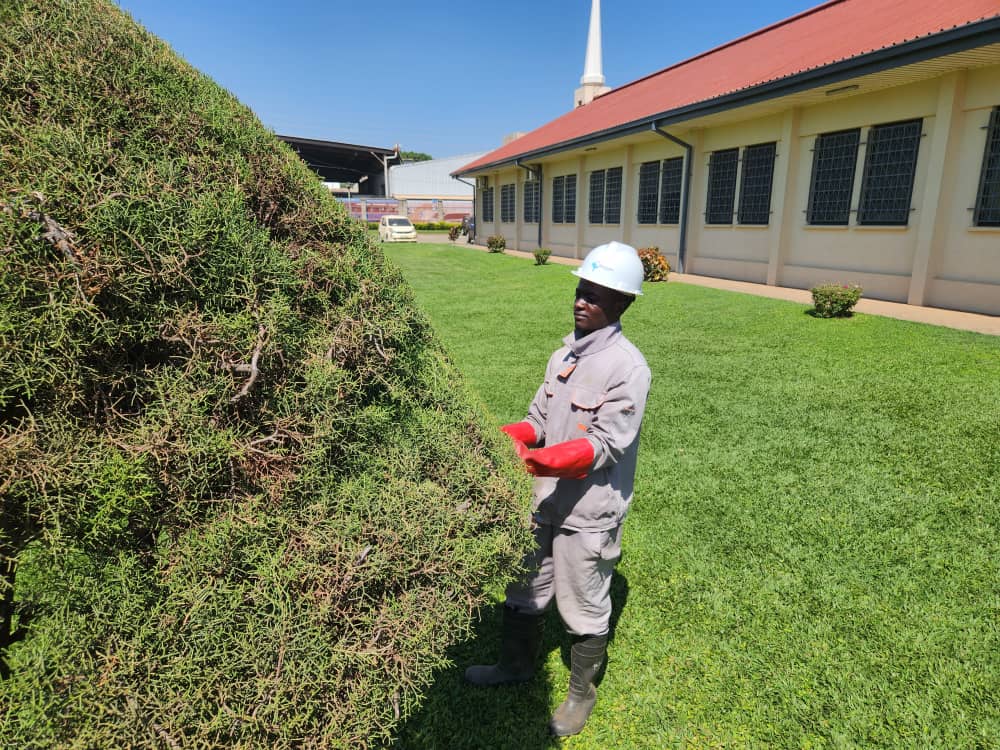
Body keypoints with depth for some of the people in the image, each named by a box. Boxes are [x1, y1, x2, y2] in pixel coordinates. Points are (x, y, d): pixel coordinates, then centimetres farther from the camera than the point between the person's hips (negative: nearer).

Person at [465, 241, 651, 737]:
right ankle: (516, 665, 49)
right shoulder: (564, 354, 5)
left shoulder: (628, 367, -18)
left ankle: (582, 693, 39)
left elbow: (604, 445, -22)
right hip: (545, 501, 7)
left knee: (584, 610, 13)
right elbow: (539, 419, 7)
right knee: (524, 590, 24)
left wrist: (543, 459, -33)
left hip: (588, 513, -7)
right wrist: (505, 436, -12)